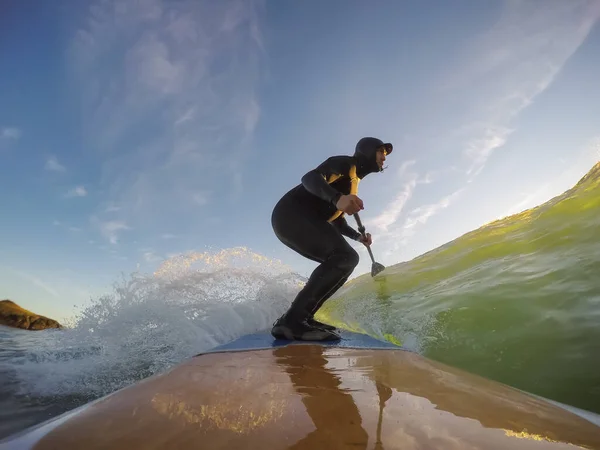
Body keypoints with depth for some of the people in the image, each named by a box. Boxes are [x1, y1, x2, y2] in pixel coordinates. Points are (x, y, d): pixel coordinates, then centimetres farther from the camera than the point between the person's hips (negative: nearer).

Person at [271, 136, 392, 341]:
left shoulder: (353, 182, 27)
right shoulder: (345, 163, -1)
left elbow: (337, 220, 35)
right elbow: (310, 177, -20)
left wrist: (358, 236, 22)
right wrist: (337, 198, -37)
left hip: (304, 222, 10)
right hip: (291, 214, -10)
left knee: (344, 260, 9)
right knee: (345, 256, -22)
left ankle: (302, 316, 2)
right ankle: (291, 320, -27)